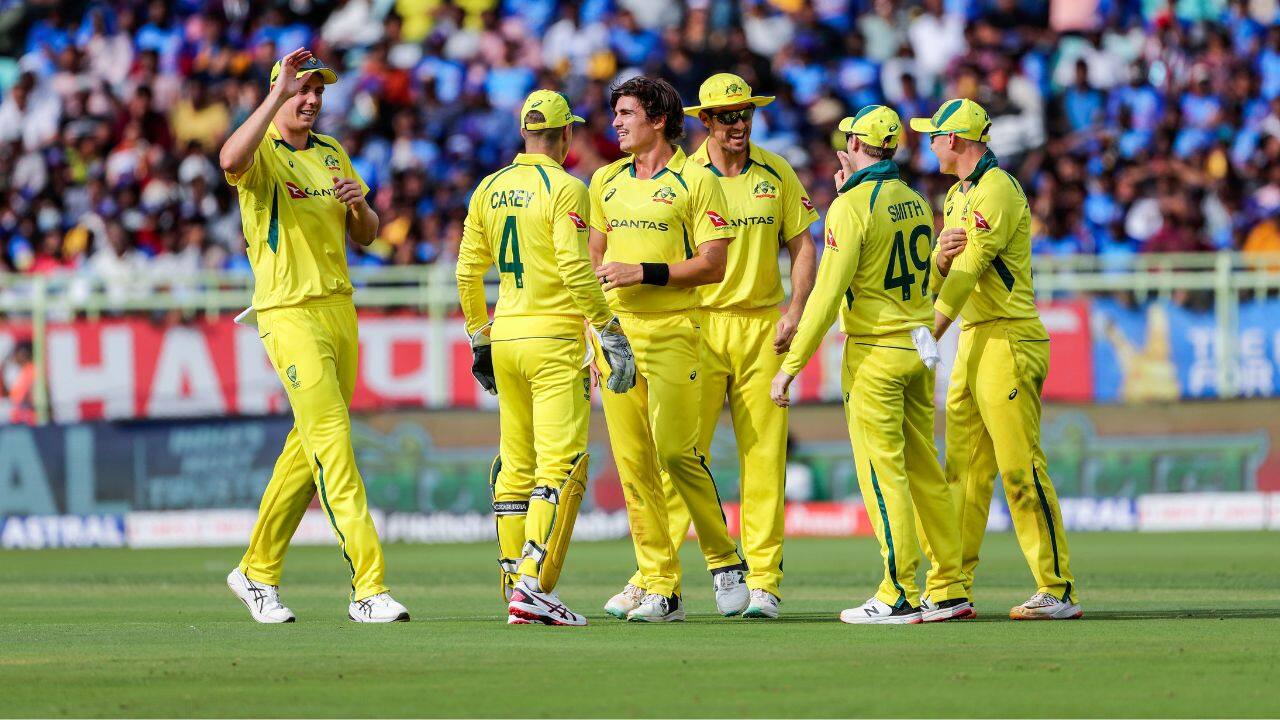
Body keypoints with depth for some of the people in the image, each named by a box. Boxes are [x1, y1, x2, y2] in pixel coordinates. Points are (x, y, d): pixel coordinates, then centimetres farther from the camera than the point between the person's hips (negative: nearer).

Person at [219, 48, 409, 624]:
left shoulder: (332, 153, 16)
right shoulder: (263, 152, -7)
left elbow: (366, 236, 18)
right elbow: (231, 160, -33)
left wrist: (359, 205, -4)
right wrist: (278, 97, -31)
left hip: (340, 310, 8)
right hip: (289, 313, -8)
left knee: (310, 446, 12)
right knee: (334, 445, -15)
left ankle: (258, 572, 25)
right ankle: (369, 588, -20)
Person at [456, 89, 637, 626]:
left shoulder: (489, 189, 11)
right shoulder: (564, 189, -9)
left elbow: (468, 273, 13)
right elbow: (576, 270, -18)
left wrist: (479, 341, 22)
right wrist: (612, 334, -14)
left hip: (505, 338, 7)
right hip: (554, 341, -7)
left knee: (516, 466, 12)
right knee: (562, 463, -9)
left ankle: (516, 587, 13)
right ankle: (535, 586, -20)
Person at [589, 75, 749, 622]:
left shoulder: (696, 181, -2)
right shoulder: (606, 181, 16)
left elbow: (713, 265, -7)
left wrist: (644, 273, -14)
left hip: (671, 331, -6)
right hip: (615, 329, 6)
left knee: (676, 450, -13)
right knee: (632, 459, 1)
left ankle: (724, 561, 4)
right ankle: (657, 583, 4)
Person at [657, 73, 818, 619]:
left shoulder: (777, 173, 8)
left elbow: (802, 245, 10)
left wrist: (795, 312, -3)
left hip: (762, 327, 2)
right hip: (700, 325, -2)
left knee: (764, 456, 0)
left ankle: (763, 580, 3)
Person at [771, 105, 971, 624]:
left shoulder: (853, 207, -13)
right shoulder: (915, 202, 10)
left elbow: (828, 291, -16)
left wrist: (791, 366, -13)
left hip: (873, 353, -7)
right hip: (918, 351, 7)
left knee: (882, 471, -4)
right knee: (924, 469, 11)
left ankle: (898, 595, -5)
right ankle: (949, 590, 11)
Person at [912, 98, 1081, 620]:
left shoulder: (996, 190, -11)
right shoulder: (959, 195, 19)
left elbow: (972, 268, -20)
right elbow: (946, 274, 14)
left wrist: (929, 334, -26)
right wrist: (942, 254, -11)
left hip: (1008, 341, -10)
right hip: (973, 343, 10)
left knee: (1020, 468, -12)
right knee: (964, 470, 9)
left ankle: (1057, 591, -12)